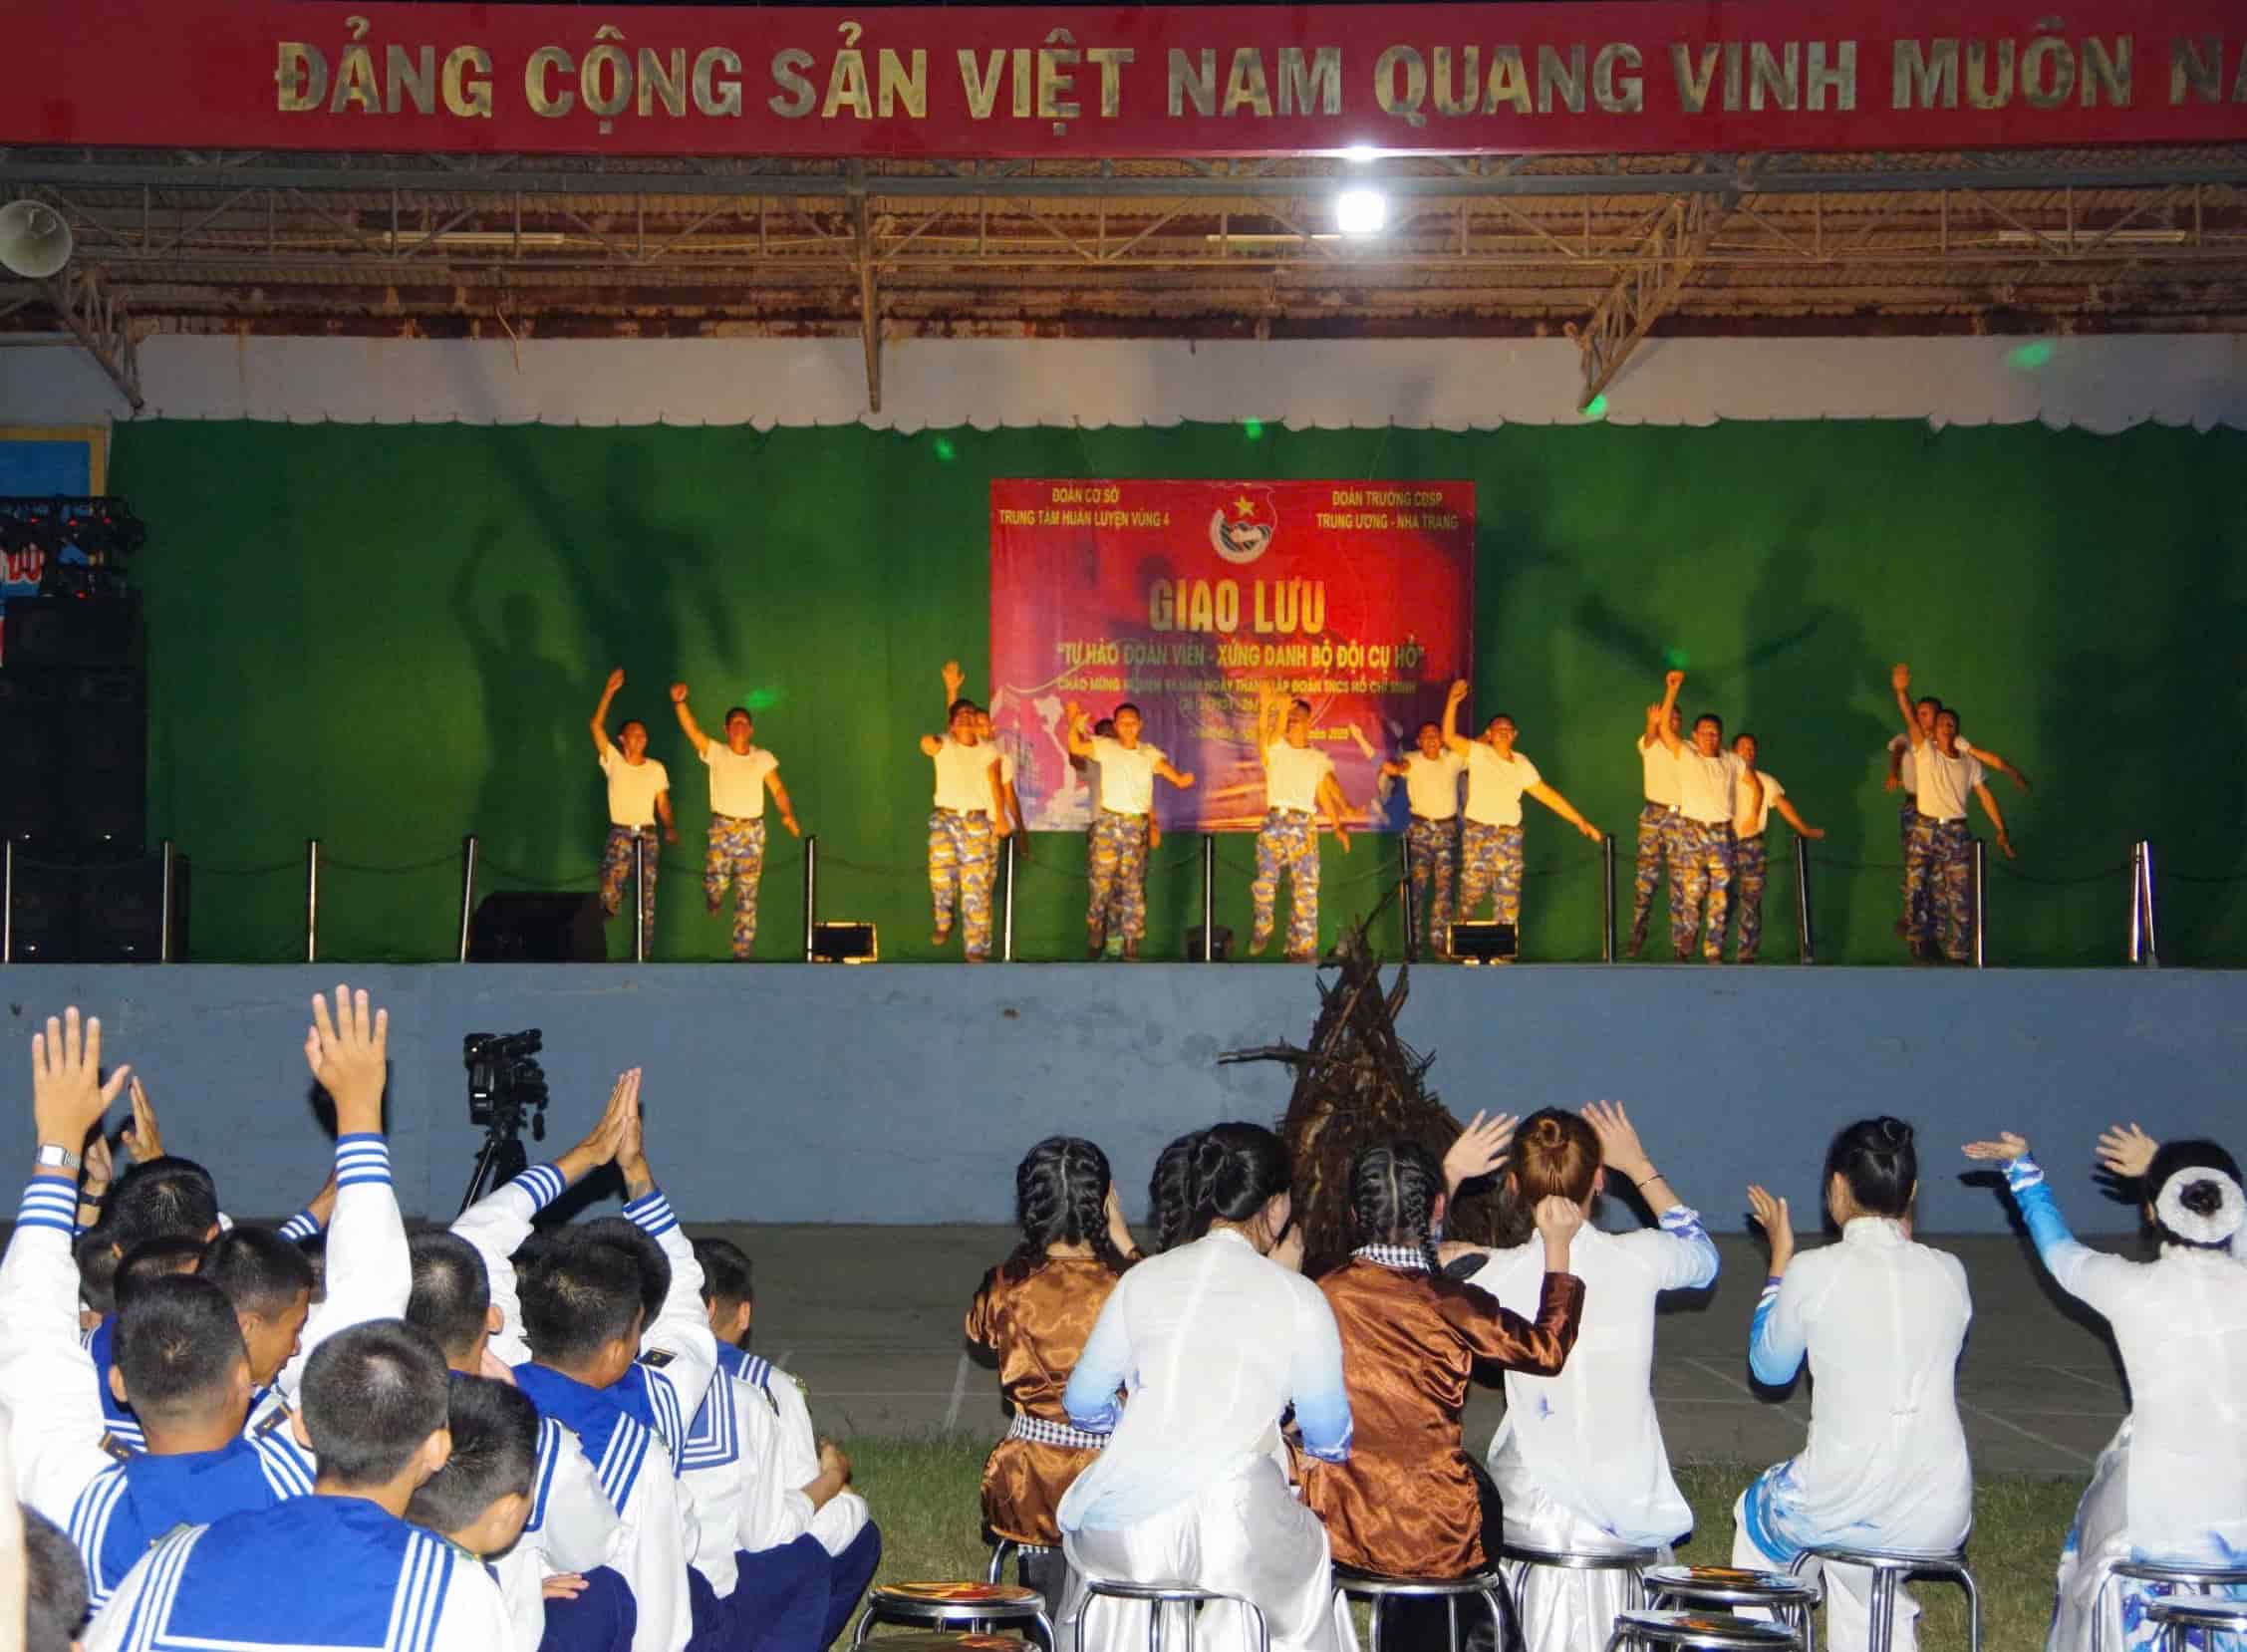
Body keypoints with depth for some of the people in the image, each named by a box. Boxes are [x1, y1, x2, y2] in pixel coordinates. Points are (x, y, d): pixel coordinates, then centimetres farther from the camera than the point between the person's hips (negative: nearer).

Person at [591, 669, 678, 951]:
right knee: (608, 897, -16)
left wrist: (670, 828, -11)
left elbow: (663, 803, 8)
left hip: (647, 836, 2)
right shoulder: (613, 761, 2)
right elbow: (597, 726, -7)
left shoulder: (656, 769, 8)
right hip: (619, 835, -2)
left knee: (647, 901, 1)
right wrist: (609, 692, -14)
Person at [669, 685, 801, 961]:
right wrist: (679, 702, -29)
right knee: (715, 884, -16)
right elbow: (691, 729, -13)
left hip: (752, 830, 1)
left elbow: (777, 789, 1)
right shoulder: (715, 753, 0)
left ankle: (742, 954, 6)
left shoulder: (763, 758, 5)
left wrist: (788, 814, -17)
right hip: (722, 827, -1)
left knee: (747, 897, 1)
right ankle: (713, 904, 23)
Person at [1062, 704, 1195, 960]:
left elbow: (1164, 766, -10)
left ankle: (1131, 944, 10)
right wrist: (1074, 725, -29)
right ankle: (1095, 940, 11)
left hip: (1137, 826, 2)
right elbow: (1075, 748, -11)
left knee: (1133, 886, 5)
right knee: (1102, 881, -4)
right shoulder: (1105, 748, 1)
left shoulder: (1149, 753, 6)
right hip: (1108, 823, -2)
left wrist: (1179, 779, -32)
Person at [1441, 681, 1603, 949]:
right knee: (1472, 892, -2)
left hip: (1509, 836, 3)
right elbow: (1449, 737, -10)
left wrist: (1581, 822, 11)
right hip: (1477, 833, -3)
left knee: (1509, 897, 1)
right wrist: (1452, 701, -22)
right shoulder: (1478, 753, 2)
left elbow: (1548, 796, 14)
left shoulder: (1522, 764, 12)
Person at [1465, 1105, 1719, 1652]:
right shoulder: (1638, 1259, -7)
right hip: (1631, 1501, 1)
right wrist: (1639, 1166, 24)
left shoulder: (1502, 1274, -12)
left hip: (1536, 1506, -1)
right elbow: (1702, 1256, 18)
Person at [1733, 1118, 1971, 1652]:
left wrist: (1780, 1258, 16)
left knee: (1756, 1513, 32)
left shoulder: (1814, 1273, -10)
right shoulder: (1948, 1273, 0)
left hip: (1844, 1504, -3)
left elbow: (1770, 1367, 7)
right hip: (1942, 1517, 4)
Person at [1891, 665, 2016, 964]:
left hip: (1956, 833, 2)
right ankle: (1921, 937, 11)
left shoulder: (1970, 762, 9)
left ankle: (1957, 954, 8)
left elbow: (1985, 796, 10)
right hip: (1926, 830, -2)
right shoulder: (1925, 752, 2)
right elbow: (1911, 720, -12)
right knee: (1916, 887, -9)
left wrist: (2001, 830, 5)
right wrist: (1902, 692, -26)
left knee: (1957, 896, 2)